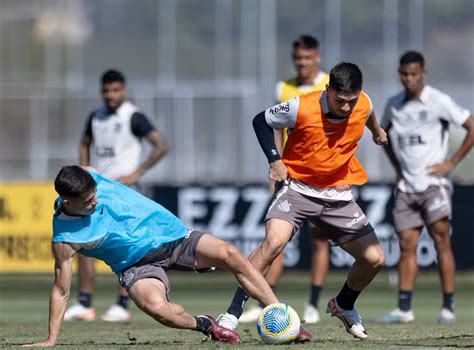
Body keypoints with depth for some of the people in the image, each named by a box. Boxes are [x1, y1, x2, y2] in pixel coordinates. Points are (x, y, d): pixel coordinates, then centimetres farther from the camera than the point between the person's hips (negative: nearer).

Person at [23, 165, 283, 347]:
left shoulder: (92, 180, -10)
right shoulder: (65, 238, -20)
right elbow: (61, 289, -12)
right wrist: (51, 340, -11)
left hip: (170, 235, 4)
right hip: (138, 264, -4)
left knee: (230, 255, -19)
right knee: (156, 307, -36)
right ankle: (205, 325, -4)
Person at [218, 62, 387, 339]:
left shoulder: (364, 105, -10)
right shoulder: (301, 108, -22)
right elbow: (261, 121, -5)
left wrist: (377, 131, 37)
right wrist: (275, 159, -14)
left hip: (338, 193, 4)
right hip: (297, 187, -4)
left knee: (374, 259, 1)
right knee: (273, 242, -30)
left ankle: (344, 306, 33)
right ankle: (232, 315, -27)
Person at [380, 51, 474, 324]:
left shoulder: (438, 101, -8)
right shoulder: (393, 105, 8)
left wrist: (452, 162, -10)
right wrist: (397, 166, 14)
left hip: (434, 183, -5)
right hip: (406, 186, 5)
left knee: (441, 238, -12)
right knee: (407, 245, 1)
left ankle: (448, 306, -10)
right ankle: (404, 308, 1)